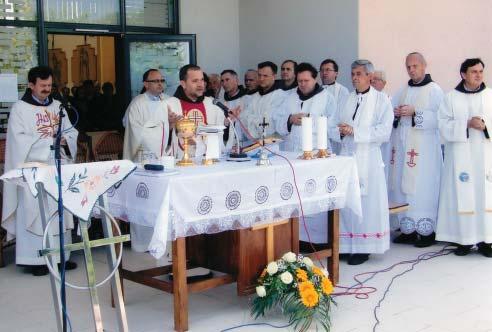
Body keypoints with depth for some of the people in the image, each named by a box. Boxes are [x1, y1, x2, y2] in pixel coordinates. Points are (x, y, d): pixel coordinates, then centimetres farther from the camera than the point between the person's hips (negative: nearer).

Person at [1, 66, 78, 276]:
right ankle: (34, 259, 1)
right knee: (34, 212, -5)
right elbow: (19, 140, -12)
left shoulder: (57, 106, 14)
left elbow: (71, 131, 12)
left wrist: (66, 139, -11)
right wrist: (51, 141, -16)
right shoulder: (20, 108, -2)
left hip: (58, 167, 5)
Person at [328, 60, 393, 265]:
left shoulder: (381, 100, 0)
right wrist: (340, 132, -9)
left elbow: (384, 131, -12)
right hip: (346, 156, 4)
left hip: (368, 159, -4)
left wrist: (355, 131, -16)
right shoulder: (347, 99, 14)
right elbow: (332, 127, 13)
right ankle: (345, 246, 12)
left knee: (365, 203, -2)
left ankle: (363, 249, 6)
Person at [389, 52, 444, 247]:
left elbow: (439, 118, -12)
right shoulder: (403, 91, 17)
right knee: (402, 186, 4)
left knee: (423, 187, -6)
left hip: (424, 149, -6)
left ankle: (427, 231, 2)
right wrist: (395, 113, -2)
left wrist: (415, 112, -18)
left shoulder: (434, 90, -1)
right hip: (402, 146, 6)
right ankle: (408, 229, 12)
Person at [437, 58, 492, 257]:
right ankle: (464, 239, 5)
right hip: (460, 156, -1)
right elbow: (444, 125, -4)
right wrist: (467, 124, -16)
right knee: (462, 195, -2)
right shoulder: (451, 98, 3)